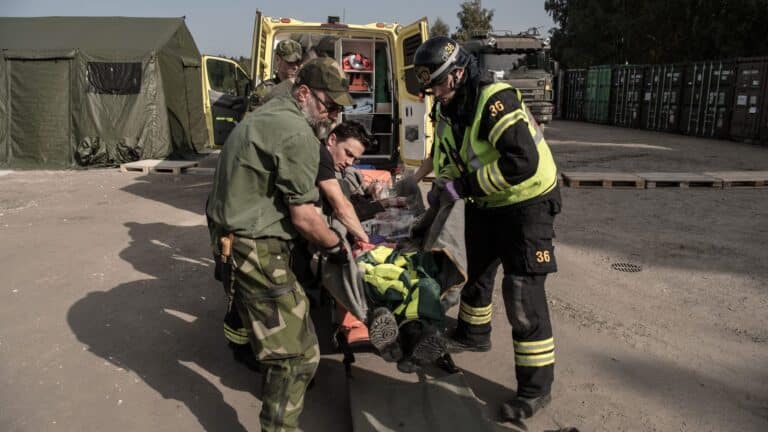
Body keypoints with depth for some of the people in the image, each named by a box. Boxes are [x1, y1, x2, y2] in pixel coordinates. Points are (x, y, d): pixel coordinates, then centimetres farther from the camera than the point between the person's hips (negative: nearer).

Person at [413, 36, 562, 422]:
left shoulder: (496, 101, -27)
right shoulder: (448, 112, 1)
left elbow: (523, 162, -35)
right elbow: (451, 161, 13)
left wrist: (464, 186, -29)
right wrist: (442, 189, -8)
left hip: (528, 202, -9)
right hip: (486, 203, 9)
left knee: (522, 291, -10)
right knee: (475, 270, 22)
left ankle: (536, 386, 3)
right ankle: (474, 333, 48)